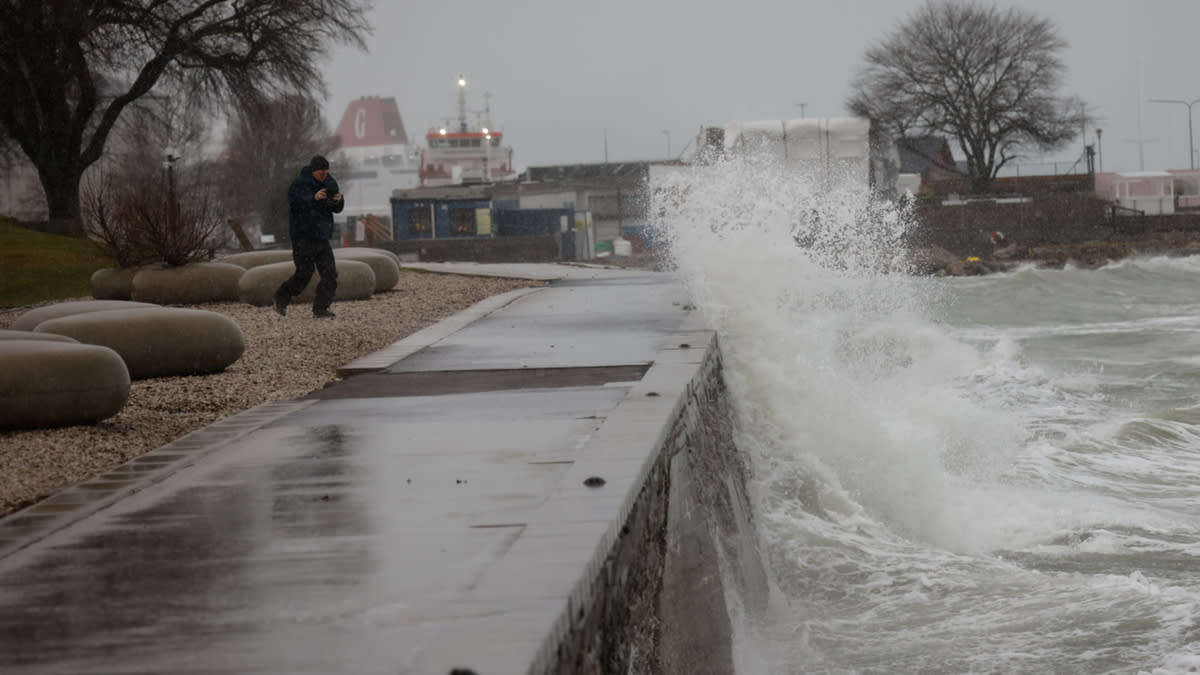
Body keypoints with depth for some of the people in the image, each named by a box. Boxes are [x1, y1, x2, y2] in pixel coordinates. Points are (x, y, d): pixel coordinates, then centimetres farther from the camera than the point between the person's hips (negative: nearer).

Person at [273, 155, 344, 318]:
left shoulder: (330, 183, 9)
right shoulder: (299, 183, -9)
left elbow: (337, 209, 11)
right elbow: (295, 202, -22)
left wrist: (338, 201, -12)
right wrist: (314, 198, -32)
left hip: (322, 236, 6)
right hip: (303, 236, -6)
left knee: (330, 274, -2)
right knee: (304, 273, -6)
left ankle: (321, 308, 3)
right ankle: (281, 299, 14)